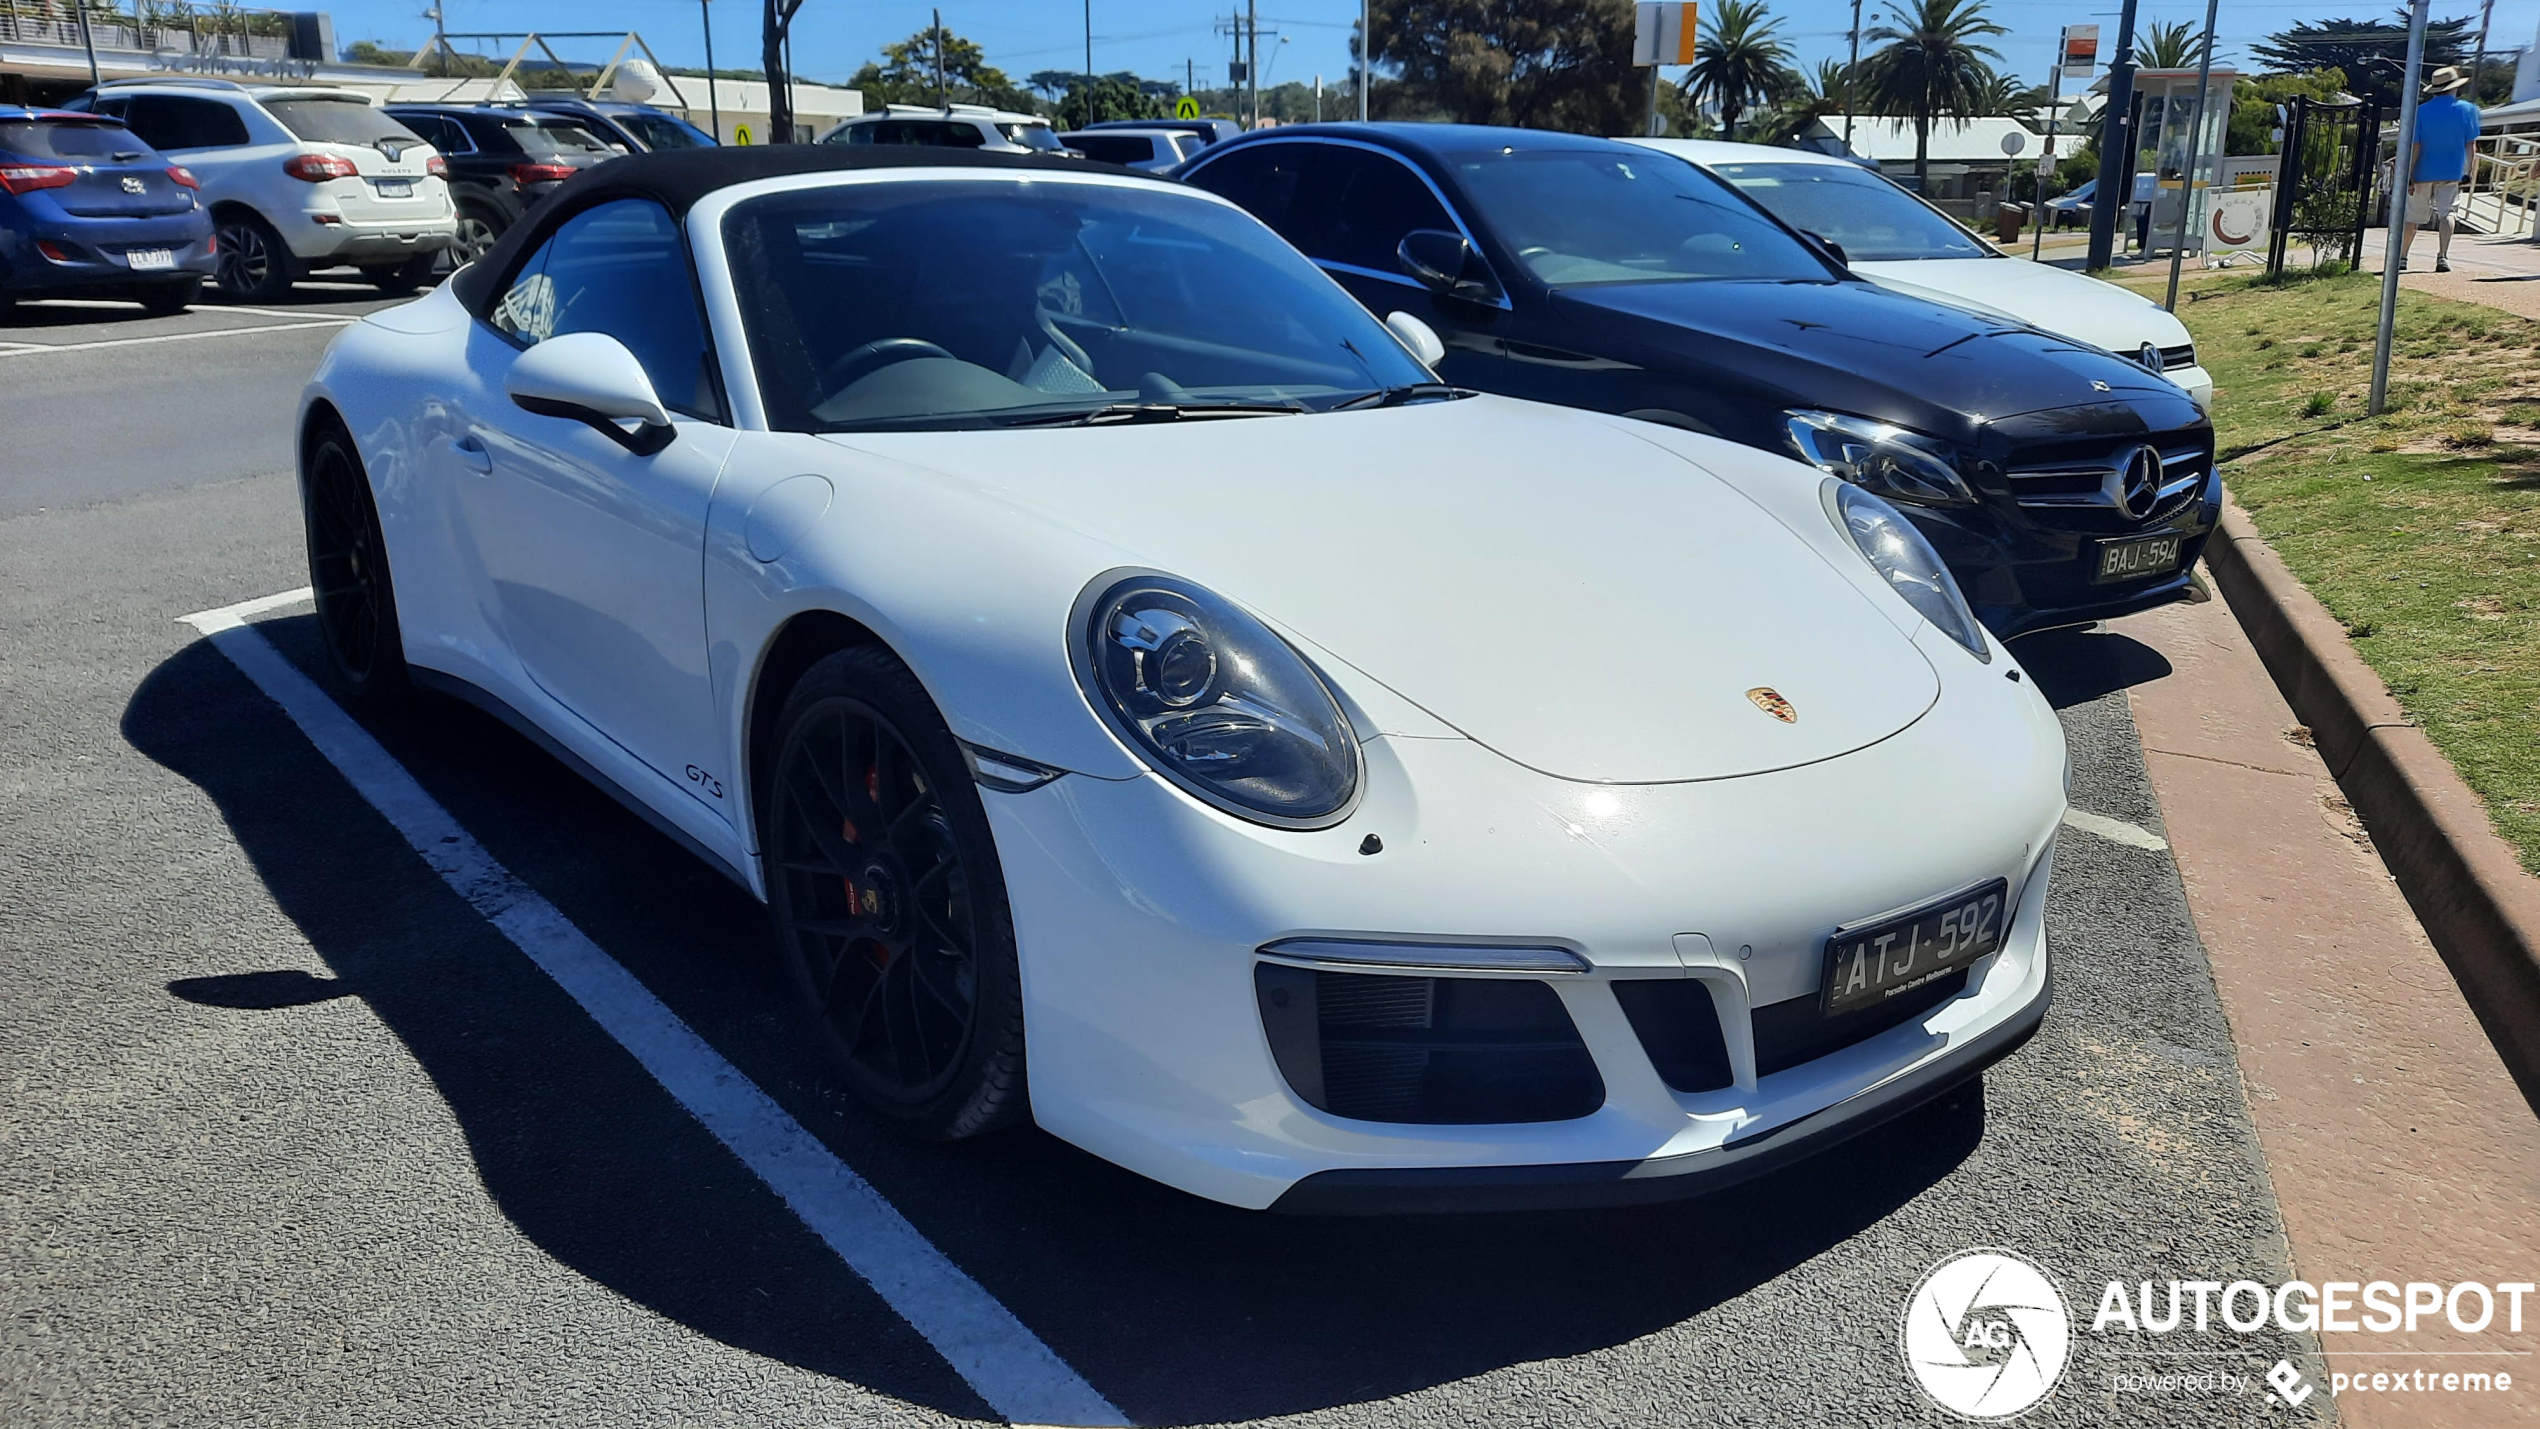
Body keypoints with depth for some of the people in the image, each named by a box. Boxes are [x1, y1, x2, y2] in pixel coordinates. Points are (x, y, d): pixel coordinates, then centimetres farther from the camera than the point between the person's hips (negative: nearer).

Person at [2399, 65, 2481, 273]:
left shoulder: (2421, 111, -4)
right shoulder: (2467, 109, 0)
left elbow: (2414, 146, -8)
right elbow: (2471, 143, 2)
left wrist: (2409, 175, -7)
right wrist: (2467, 171, 11)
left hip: (2423, 172, 0)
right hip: (2451, 172, 0)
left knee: (2412, 216, 9)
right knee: (2446, 213, 1)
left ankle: (2401, 258, 14)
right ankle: (2443, 257, -11)